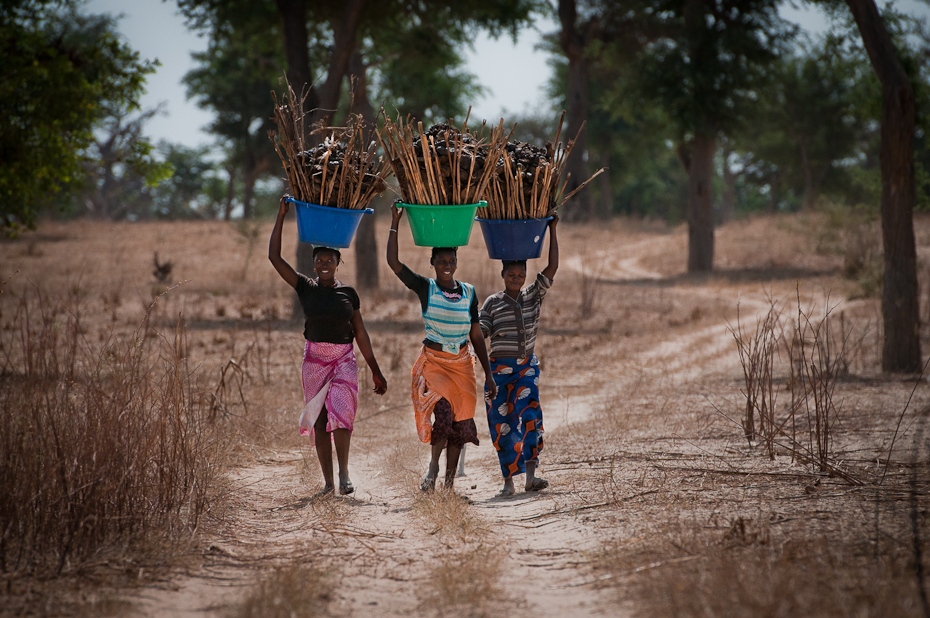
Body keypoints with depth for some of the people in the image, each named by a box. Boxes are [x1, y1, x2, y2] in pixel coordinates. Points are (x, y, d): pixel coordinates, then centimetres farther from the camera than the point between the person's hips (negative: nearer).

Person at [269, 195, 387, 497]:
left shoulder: (348, 293, 4)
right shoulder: (305, 288, 2)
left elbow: (360, 333, 9)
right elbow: (274, 257, -5)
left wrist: (375, 370, 9)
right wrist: (281, 217, -8)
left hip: (344, 359, -1)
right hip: (314, 359, 1)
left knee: (341, 410, -20)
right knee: (318, 419, 1)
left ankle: (344, 473, -13)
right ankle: (328, 481, 7)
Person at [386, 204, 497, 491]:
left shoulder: (468, 292, 5)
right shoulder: (425, 287, -3)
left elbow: (476, 335, 9)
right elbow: (393, 262, -13)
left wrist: (488, 373, 8)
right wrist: (394, 225, -17)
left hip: (462, 363, 3)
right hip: (433, 361, -3)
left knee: (461, 422, 3)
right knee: (444, 411, -22)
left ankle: (449, 481, 15)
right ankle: (433, 466, -1)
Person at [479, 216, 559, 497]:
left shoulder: (534, 296, 4)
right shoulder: (492, 303, 0)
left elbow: (552, 267, -3)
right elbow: (480, 332, -3)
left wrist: (553, 231, -5)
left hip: (527, 366, 1)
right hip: (500, 368, -1)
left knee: (529, 414, -16)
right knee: (501, 423, -2)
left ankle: (530, 474, -17)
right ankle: (509, 481, 4)